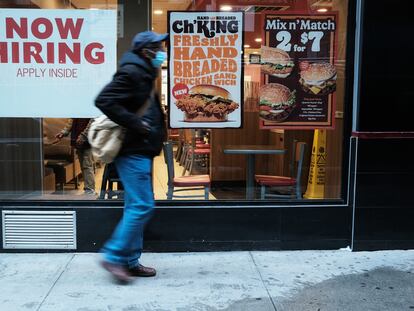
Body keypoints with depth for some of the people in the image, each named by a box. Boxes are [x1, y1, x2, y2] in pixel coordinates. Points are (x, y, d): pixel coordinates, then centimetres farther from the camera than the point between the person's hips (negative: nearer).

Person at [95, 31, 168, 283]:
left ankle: (130, 261, 19)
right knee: (142, 206, -10)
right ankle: (114, 256, 0)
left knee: (137, 207, 12)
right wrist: (135, 123, -21)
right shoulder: (131, 72, -13)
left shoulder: (144, 74, 18)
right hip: (133, 151, -10)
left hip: (141, 151, 10)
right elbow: (104, 101, -22)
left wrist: (158, 127, 11)